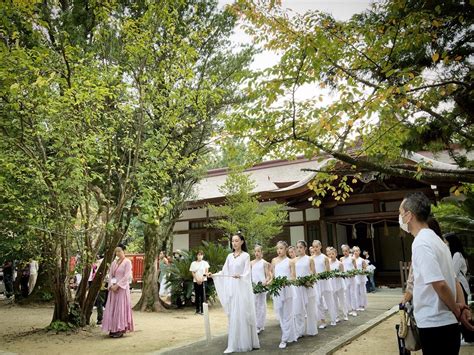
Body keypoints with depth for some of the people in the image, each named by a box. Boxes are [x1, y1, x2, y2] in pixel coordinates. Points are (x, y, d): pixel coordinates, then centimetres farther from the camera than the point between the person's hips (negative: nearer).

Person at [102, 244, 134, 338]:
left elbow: (126, 276, -13)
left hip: (122, 288, -6)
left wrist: (117, 285, -17)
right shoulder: (114, 262, 13)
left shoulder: (127, 262, -6)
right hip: (113, 288, 6)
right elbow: (110, 275, 9)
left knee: (120, 308, -5)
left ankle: (120, 329, 1)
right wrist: (111, 285, -6)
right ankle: (113, 329, 12)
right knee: (112, 308, 6)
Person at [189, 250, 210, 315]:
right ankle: (197, 310, 13)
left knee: (202, 295, -8)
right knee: (197, 295, 5)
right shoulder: (193, 263, 7)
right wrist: (197, 279, -10)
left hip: (203, 281, -2)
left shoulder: (205, 263, 4)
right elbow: (193, 273, 4)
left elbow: (206, 272, 1)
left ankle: (203, 310, -6)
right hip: (196, 281, 2)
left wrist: (202, 279, -12)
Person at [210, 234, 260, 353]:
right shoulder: (229, 256, 12)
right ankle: (234, 344, 11)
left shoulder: (246, 255, -2)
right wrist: (213, 275, -5)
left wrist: (240, 276, -29)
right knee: (233, 316, 5)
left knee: (242, 315, -3)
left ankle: (245, 343, 8)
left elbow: (247, 273, -10)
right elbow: (224, 271, 10)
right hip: (231, 288, 5)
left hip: (241, 288, -5)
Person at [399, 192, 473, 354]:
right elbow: (454, 280, 15)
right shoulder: (435, 239, 13)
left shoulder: (421, 243, -18)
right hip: (447, 324, 9)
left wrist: (458, 313, -10)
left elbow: (440, 284, -24)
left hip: (434, 325, -9)